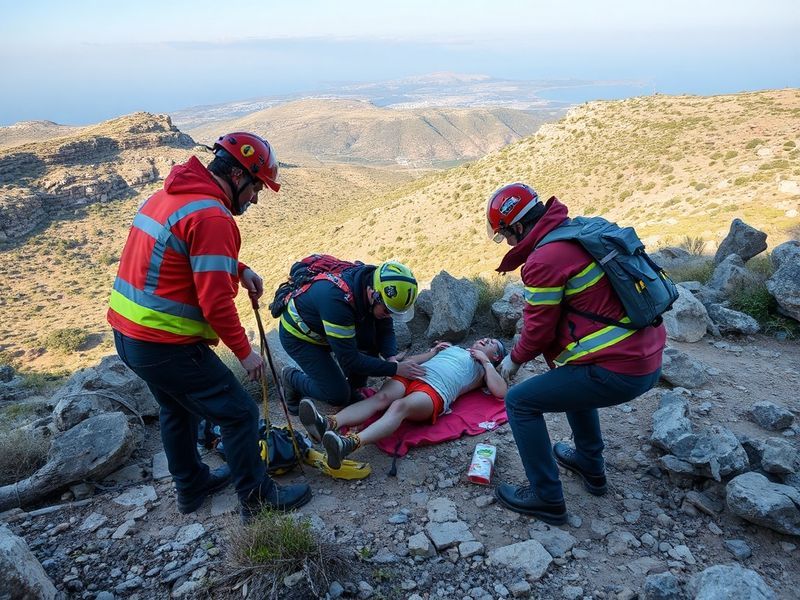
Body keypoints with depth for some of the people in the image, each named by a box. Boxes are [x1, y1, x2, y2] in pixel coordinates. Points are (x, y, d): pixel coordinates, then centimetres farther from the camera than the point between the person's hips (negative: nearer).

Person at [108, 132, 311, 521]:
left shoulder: (171, 194, 9)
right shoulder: (211, 216, -22)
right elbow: (216, 302, -23)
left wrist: (239, 270, 8)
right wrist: (245, 352, -10)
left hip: (127, 331, 10)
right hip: (166, 346, -10)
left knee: (177, 408, 27)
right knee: (239, 414, 4)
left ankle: (191, 486, 45)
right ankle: (257, 498, 19)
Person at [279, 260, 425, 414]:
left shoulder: (372, 281, -20)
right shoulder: (337, 300, -41)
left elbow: (386, 330, -6)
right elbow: (349, 361, -34)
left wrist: (391, 357, -24)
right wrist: (394, 369, -32)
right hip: (298, 336, -7)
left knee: (372, 342, -16)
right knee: (338, 396, -11)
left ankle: (353, 389, 6)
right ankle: (292, 377, 13)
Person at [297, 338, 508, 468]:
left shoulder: (483, 367, 28)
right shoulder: (453, 348, 40)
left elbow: (501, 391, 6)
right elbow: (410, 361, 36)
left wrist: (486, 361, 11)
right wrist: (432, 352, 25)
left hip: (436, 391, -5)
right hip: (411, 376, 5)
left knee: (399, 406, -36)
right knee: (381, 397, -27)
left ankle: (351, 443, -61)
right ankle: (328, 424, -51)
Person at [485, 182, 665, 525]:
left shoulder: (544, 259, -18)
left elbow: (539, 330, -9)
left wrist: (515, 359, 11)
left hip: (617, 371, -9)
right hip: (649, 358, 10)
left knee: (520, 402, 3)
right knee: (572, 376, 35)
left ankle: (546, 498, 14)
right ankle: (590, 465, 44)